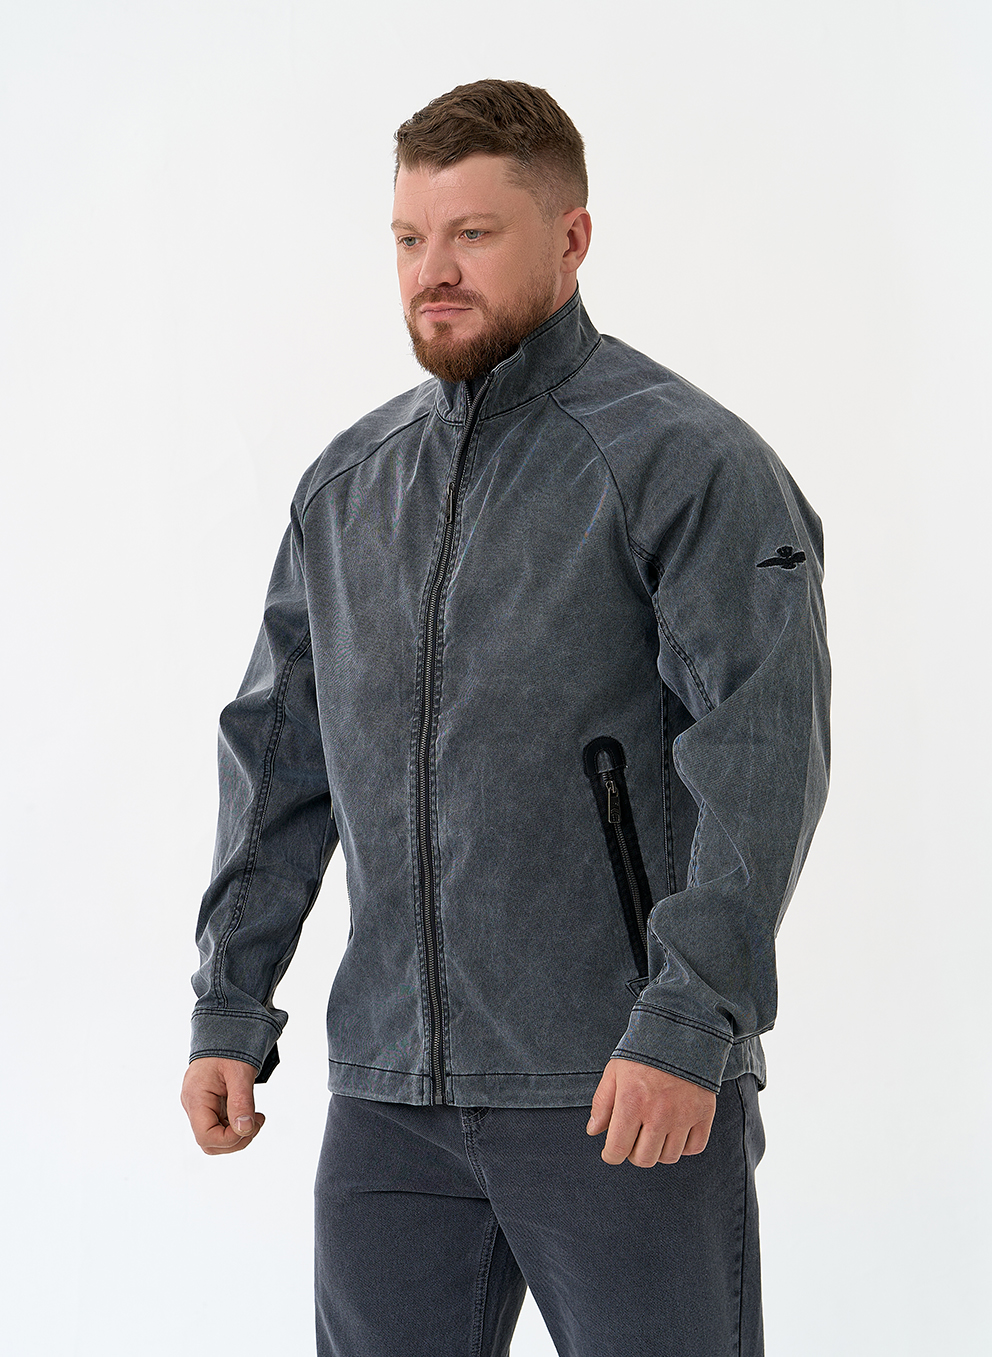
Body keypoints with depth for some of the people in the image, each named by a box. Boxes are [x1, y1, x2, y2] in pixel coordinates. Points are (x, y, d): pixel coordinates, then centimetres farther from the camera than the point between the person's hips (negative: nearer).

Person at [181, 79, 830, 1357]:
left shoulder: (683, 461, -6)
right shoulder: (347, 484, 13)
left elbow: (762, 753, -14)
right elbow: (278, 757, 19)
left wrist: (687, 1024, -21)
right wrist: (228, 1010, 13)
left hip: (627, 1093, -5)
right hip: (389, 1094, 5)